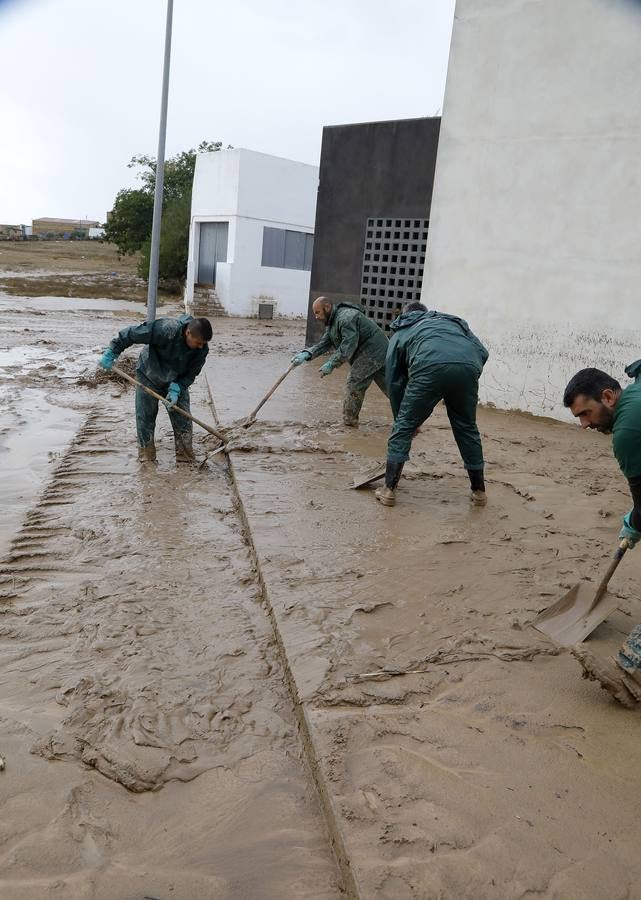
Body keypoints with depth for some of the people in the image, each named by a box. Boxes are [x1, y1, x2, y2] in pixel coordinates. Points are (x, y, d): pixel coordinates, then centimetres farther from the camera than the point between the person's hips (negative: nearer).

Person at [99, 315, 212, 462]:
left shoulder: (202, 349, -22)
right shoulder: (166, 330, -36)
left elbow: (191, 374, -11)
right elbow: (132, 333, -30)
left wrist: (176, 389, -27)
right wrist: (111, 353, -26)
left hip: (178, 382, 3)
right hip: (149, 378, -3)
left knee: (183, 420, -2)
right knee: (145, 418, 1)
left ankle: (186, 459, 8)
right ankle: (146, 457, 16)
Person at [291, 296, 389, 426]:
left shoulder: (347, 318, -20)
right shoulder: (332, 322, 15)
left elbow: (348, 345, -28)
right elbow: (324, 343, 6)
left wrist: (331, 364, -28)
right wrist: (307, 354, -10)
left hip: (372, 353, -10)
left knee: (353, 385, -6)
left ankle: (349, 421, 4)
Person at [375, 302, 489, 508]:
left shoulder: (401, 331, 34)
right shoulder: (454, 321, 40)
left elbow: (393, 381, 31)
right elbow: (482, 352, 24)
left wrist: (403, 418, 38)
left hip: (430, 367, -3)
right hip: (468, 366, 3)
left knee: (404, 427, 13)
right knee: (467, 428, 21)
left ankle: (389, 489, 13)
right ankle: (479, 491, 31)